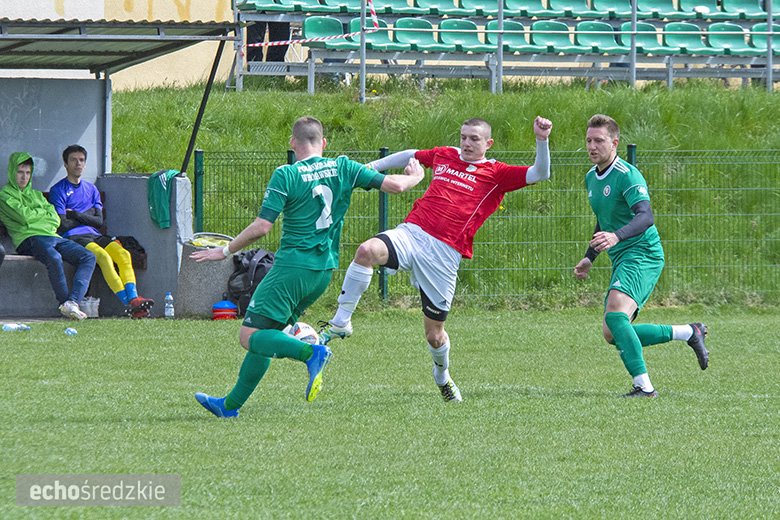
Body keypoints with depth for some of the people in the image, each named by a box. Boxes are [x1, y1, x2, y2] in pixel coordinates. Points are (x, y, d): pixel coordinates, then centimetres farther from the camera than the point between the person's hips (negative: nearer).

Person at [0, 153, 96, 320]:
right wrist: (44, 212, 12)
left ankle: (72, 303, -34)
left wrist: (34, 215, 3)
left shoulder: (36, 195, 32)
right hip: (28, 239, -7)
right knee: (54, 258, -39)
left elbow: (55, 219, 19)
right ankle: (65, 302, -28)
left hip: (52, 235, 7)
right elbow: (23, 216, -6)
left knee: (88, 257, -18)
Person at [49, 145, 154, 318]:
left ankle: (133, 299, -41)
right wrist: (87, 216, 5)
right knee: (103, 256, -34)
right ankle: (127, 303, -43)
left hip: (94, 235, 6)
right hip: (72, 237, -6)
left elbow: (99, 221, 12)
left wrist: (75, 215, -1)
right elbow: (62, 225, -6)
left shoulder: (91, 189, 23)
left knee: (123, 254, -24)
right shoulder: (58, 190, 6)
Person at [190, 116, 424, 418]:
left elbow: (262, 226, -13)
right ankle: (231, 405, 18)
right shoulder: (342, 168, 3)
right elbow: (394, 185, 1)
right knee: (264, 336, 16)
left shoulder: (286, 175, -9)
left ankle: (311, 353, -30)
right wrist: (414, 176, 24)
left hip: (292, 266, -7)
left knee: (251, 337, -7)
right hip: (324, 270, 7)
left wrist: (226, 251, 0)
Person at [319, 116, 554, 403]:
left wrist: (542, 141, -20)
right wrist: (370, 167, 40)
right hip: (411, 233, 3)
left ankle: (442, 376, 38)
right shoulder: (445, 156, 18)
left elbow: (539, 174, -4)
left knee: (434, 334, 4)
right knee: (368, 250, -32)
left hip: (444, 253, -3)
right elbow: (411, 155, 37)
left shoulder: (496, 174, 6)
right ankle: (341, 323, -21)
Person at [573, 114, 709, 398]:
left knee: (615, 315, -29)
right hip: (621, 260, 10)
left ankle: (643, 384, -29)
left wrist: (616, 236, -46)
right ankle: (688, 333, 16)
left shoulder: (627, 175, -15)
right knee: (612, 334, 4)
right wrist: (589, 258, 27)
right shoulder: (591, 178, 14)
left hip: (642, 254, -10)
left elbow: (645, 217, -30)